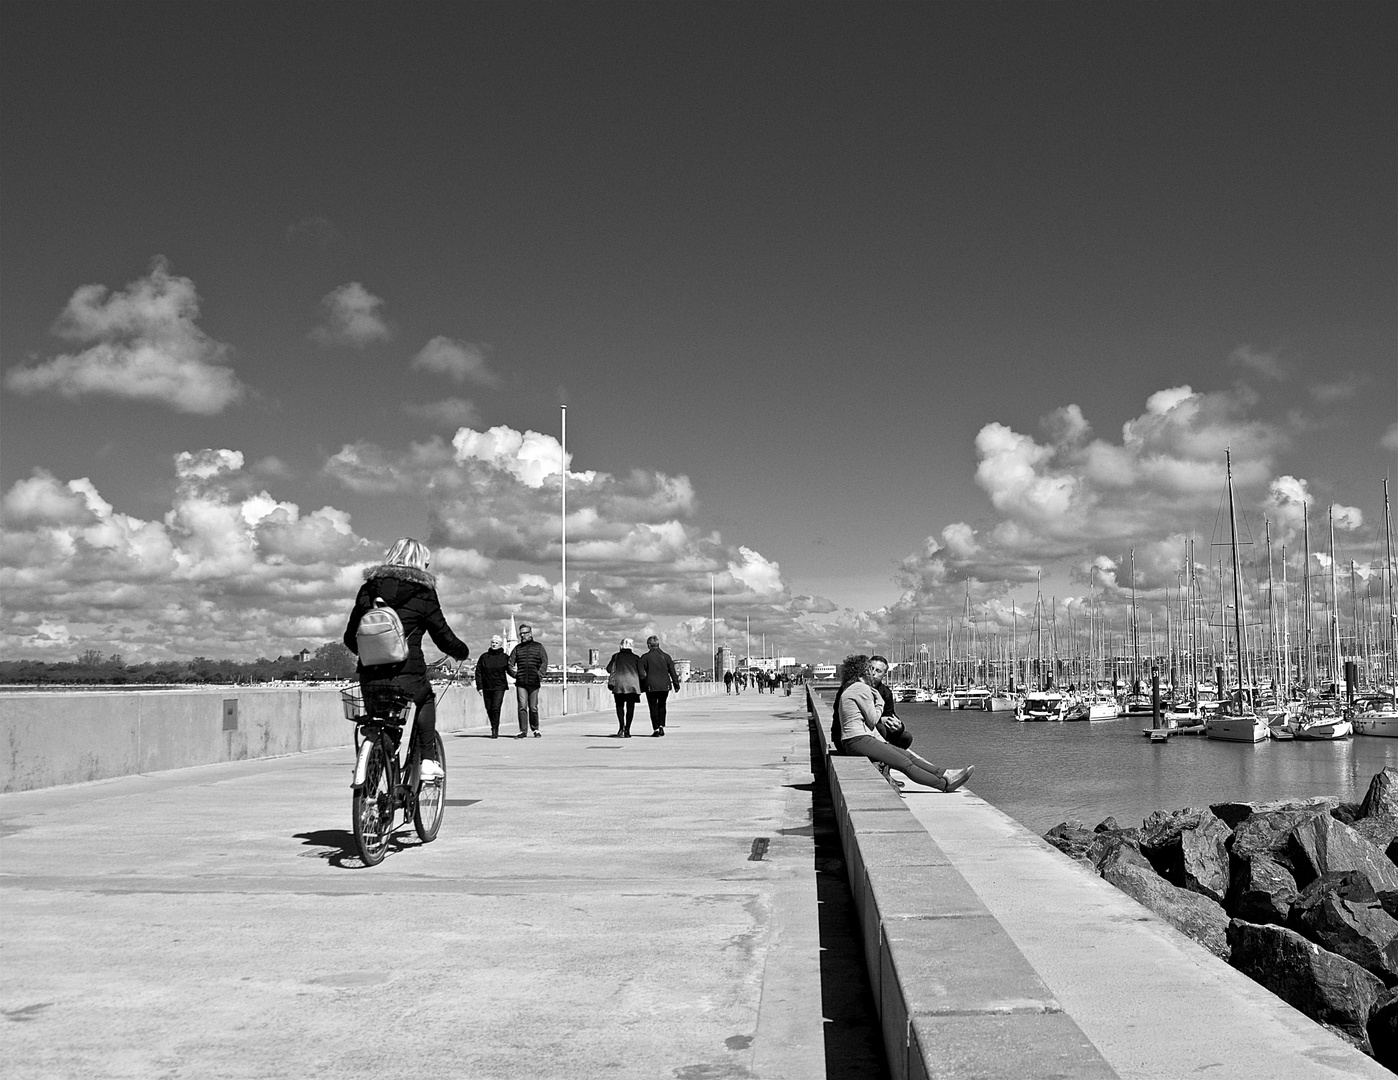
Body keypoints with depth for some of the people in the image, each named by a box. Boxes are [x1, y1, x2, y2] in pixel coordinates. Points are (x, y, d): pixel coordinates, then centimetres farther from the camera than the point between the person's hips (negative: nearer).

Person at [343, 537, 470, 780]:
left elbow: (350, 637, 14)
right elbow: (444, 637, 4)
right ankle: (428, 761, 18)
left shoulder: (369, 587, 12)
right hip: (407, 674, -3)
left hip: (369, 678, 3)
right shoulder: (422, 592, 1)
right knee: (426, 699, 28)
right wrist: (463, 653, 24)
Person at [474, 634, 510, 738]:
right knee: (489, 709, 8)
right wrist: (479, 686, 0)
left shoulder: (504, 657, 2)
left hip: (499, 687, -3)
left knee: (496, 708, -14)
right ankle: (494, 728, 24)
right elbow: (478, 671, 6)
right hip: (487, 687, 3)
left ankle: (495, 730, -8)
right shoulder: (484, 656, 5)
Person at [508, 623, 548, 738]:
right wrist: (514, 674, -2)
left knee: (533, 708, 2)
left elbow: (544, 662, 0)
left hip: (534, 682, -1)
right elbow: (509, 664, 11)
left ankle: (535, 729, 19)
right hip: (521, 683, 1)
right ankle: (523, 731, -5)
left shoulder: (538, 647, 8)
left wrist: (540, 674, -12)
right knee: (522, 707, -7)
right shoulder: (517, 648, 13)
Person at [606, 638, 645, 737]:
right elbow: (641, 672, 1)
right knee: (630, 707, 6)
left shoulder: (616, 656, 6)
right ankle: (627, 730, 2)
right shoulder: (636, 658, 7)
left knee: (620, 705, 12)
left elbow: (609, 668, -1)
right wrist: (640, 685, 11)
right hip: (633, 683, 0)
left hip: (619, 683, 0)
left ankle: (621, 726, -7)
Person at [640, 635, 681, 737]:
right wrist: (676, 685, 11)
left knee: (653, 707, 3)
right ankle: (661, 726, 8)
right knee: (662, 705, 18)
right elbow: (672, 672, 5)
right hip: (665, 685, 3)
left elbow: (642, 674, -6)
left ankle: (656, 729, -2)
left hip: (651, 686, -3)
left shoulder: (645, 657, -3)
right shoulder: (666, 656, 5)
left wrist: (641, 687, 2)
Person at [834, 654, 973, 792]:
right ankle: (946, 784, -9)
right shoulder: (861, 688, -9)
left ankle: (946, 774, 6)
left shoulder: (848, 690, 22)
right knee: (905, 764, -10)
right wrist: (880, 703, 7)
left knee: (908, 755, 6)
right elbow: (872, 720, -9)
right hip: (859, 740, -11)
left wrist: (883, 720, 9)